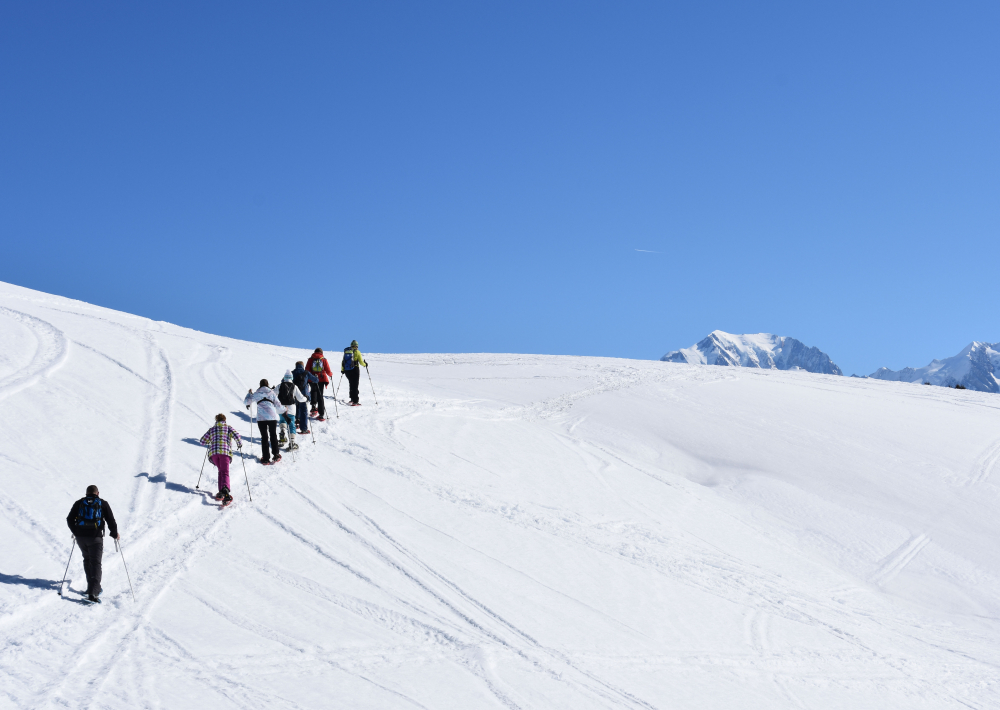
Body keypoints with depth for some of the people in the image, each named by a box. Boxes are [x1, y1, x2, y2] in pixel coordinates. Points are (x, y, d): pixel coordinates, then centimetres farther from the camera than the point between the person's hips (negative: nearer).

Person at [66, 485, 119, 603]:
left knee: (87, 559, 23)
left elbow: (70, 519, 11)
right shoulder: (103, 504, 5)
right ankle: (93, 592, -19)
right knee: (95, 563, -5)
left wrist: (76, 532, 26)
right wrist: (115, 534, 15)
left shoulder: (79, 503, 11)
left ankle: (93, 587, 24)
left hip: (80, 537, 3)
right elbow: (111, 521, 1)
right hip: (95, 537, -3)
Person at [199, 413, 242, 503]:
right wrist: (240, 444, 14)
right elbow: (236, 435, -3)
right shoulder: (228, 427, 15)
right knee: (225, 473, -9)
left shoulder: (212, 429, 22)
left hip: (213, 452, 3)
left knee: (221, 471, 21)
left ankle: (221, 492, 7)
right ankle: (225, 489, -39)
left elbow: (202, 442, 24)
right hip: (225, 452, -3)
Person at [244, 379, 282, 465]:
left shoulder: (256, 394, 9)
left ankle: (266, 459, 1)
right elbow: (278, 406, 8)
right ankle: (276, 455, 13)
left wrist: (249, 393, 32)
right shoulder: (271, 392, 9)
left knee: (264, 437, 4)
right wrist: (284, 409, 28)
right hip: (272, 417, 0)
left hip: (261, 418, 0)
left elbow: (246, 401, 15)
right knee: (273, 436, 13)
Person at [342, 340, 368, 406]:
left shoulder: (346, 351, 7)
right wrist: (365, 364, 13)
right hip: (354, 370, -5)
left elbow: (343, 361, 10)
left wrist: (342, 369, 22)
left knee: (351, 384, 21)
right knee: (355, 385, -2)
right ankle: (355, 401, -8)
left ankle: (352, 398, 26)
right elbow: (361, 362, -7)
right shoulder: (357, 352, -7)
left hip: (347, 370, 5)